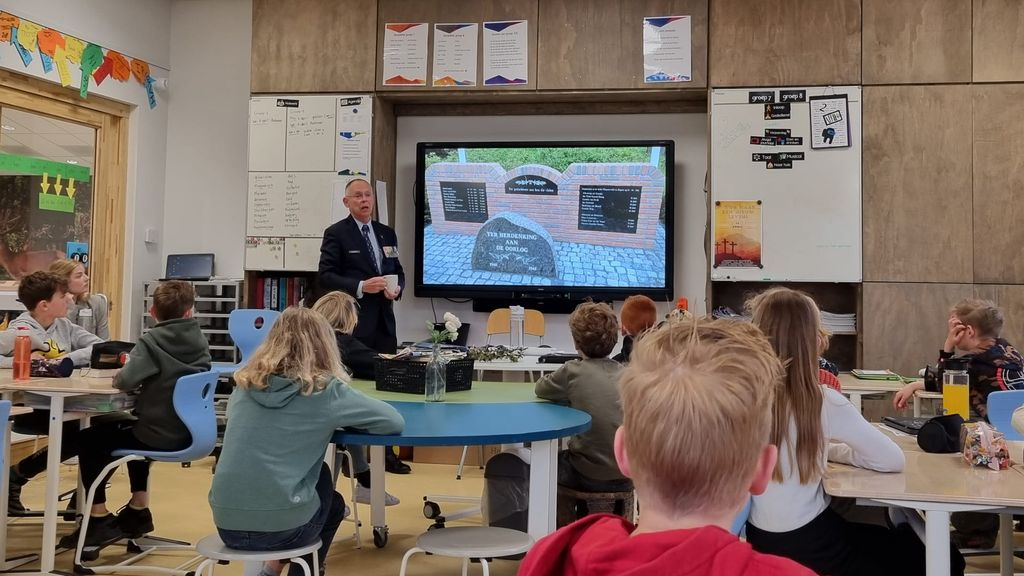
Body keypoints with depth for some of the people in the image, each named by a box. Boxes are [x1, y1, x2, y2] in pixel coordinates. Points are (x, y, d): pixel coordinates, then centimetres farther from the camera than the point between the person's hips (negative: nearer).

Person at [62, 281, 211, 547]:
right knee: (129, 427, 36)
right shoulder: (200, 340, 5)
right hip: (189, 432, 7)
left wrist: (119, 374, -3)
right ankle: (138, 511, 39)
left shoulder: (152, 341, -14)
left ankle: (99, 518, 18)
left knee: (90, 439, 15)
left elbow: (126, 380, -25)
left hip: (160, 436, -7)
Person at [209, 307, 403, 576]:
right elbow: (395, 421, 2)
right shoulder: (325, 389, -6)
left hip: (227, 523, 4)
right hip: (280, 526, -4)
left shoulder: (245, 384, 6)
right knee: (333, 505, 31)